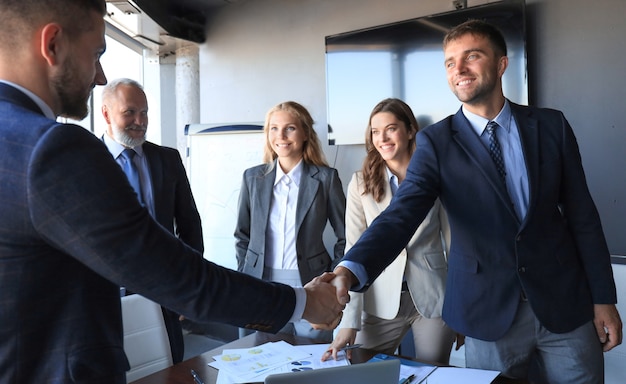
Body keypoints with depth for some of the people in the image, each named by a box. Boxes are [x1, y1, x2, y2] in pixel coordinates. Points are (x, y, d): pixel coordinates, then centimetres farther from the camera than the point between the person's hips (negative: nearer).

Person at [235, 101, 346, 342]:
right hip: (263, 289, 2)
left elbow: (345, 237, 2)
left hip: (309, 286, -2)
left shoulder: (325, 178, -3)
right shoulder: (253, 177, 5)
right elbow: (242, 236, 12)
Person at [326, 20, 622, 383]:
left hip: (565, 304, 2)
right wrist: (350, 269, -37)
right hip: (489, 313, -1)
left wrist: (603, 298, 4)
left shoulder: (551, 125, 0)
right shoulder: (435, 141, -6)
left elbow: (582, 214, 4)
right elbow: (401, 213, -20)